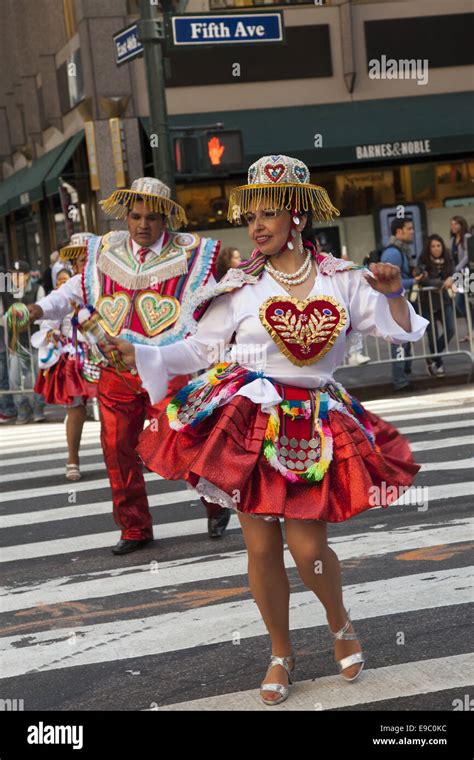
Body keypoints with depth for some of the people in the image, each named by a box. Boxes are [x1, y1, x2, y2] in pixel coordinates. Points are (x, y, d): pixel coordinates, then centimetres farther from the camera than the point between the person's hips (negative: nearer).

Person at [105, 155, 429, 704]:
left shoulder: (341, 279, 3)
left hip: (313, 426, 0)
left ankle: (341, 626, 26)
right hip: (249, 422, 0)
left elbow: (397, 330, 9)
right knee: (261, 546, 3)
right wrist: (136, 355, -11)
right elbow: (199, 349, 0)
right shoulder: (240, 285, 0)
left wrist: (392, 293, -10)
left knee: (307, 546, -6)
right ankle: (281, 654, 23)